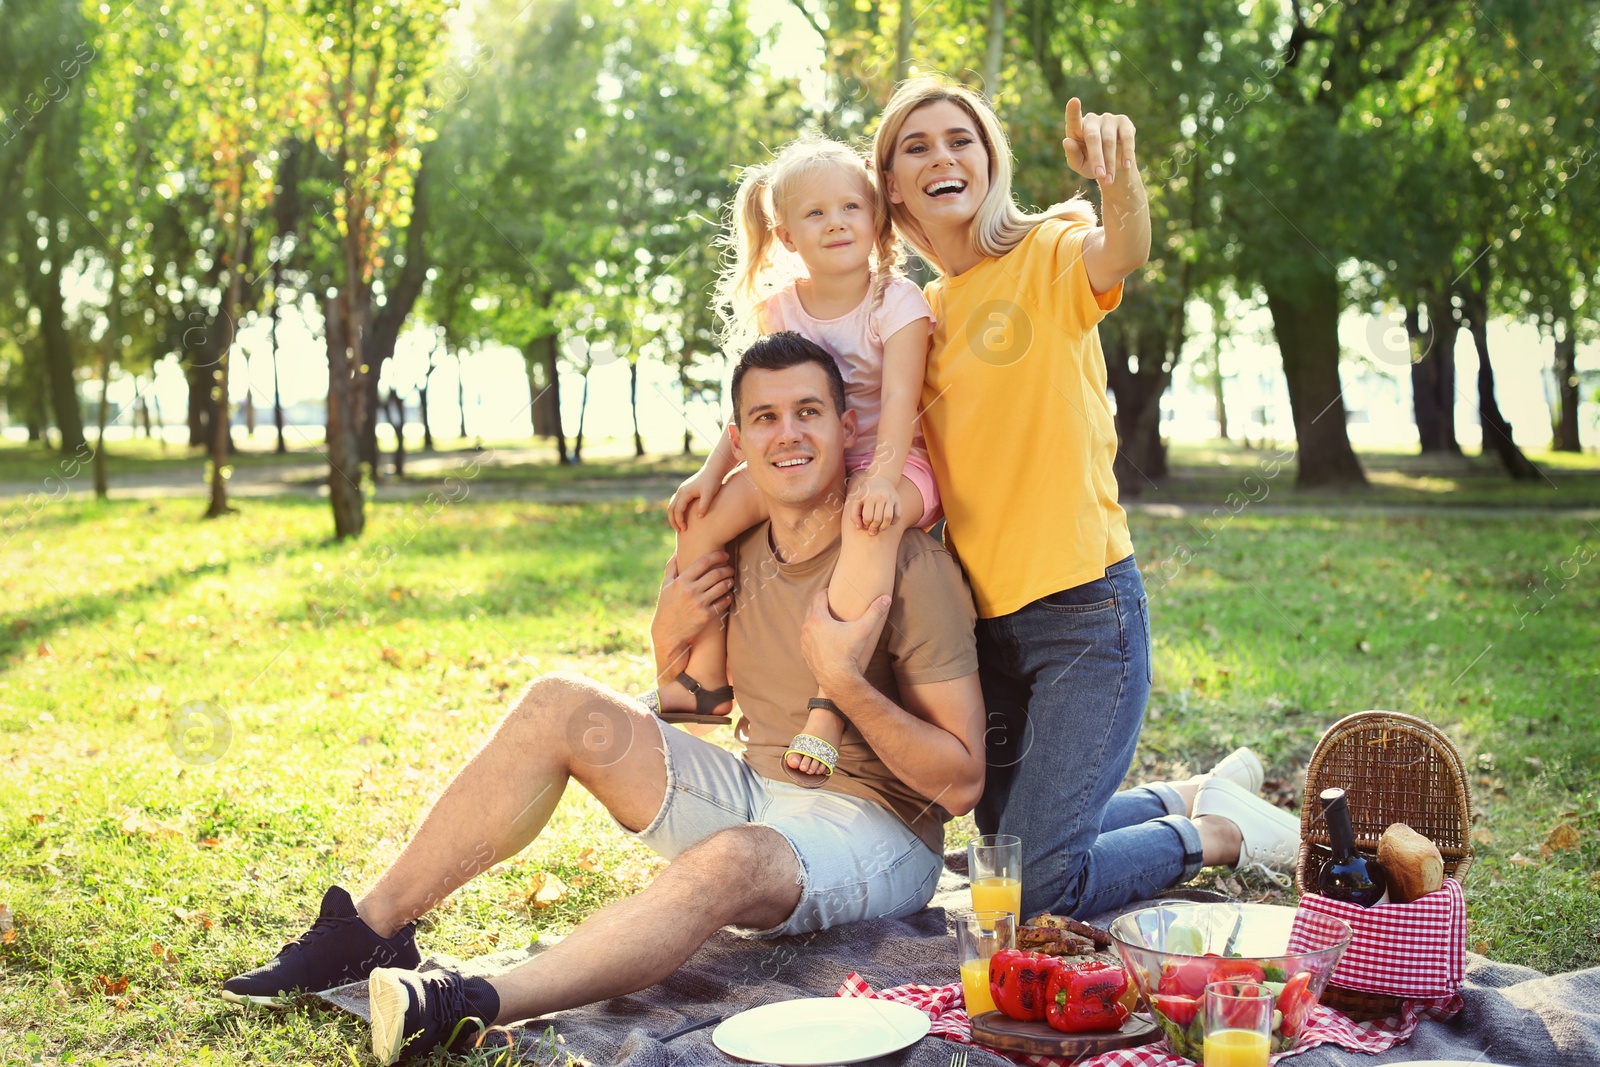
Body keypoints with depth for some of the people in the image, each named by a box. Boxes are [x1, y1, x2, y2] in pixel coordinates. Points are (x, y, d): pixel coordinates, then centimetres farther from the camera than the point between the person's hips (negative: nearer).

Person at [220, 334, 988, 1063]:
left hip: (880, 832, -6)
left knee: (735, 856, -41)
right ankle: (370, 931, -9)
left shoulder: (908, 565, -16)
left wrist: (847, 682, -30)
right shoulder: (734, 551, 3)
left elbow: (961, 782, -17)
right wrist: (668, 639, -5)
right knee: (558, 706, -8)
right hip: (755, 794, 7)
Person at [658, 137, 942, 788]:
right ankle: (706, 677, 0)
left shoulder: (897, 303, -11)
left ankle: (829, 700, -38)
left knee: (870, 520, -40)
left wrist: (882, 479, -37)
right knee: (703, 514, -13)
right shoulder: (780, 309, 4)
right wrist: (711, 472, -3)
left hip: (888, 463, -5)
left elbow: (899, 399, -22)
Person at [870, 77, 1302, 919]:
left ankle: (1223, 831, 14)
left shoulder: (1047, 256, -7)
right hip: (983, 618, 7)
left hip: (1083, 607, -7)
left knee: (1036, 892, -10)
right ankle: (1207, 795, 38)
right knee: (1006, 847, 19)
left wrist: (1119, 176, -52)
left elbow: (1124, 253, -31)